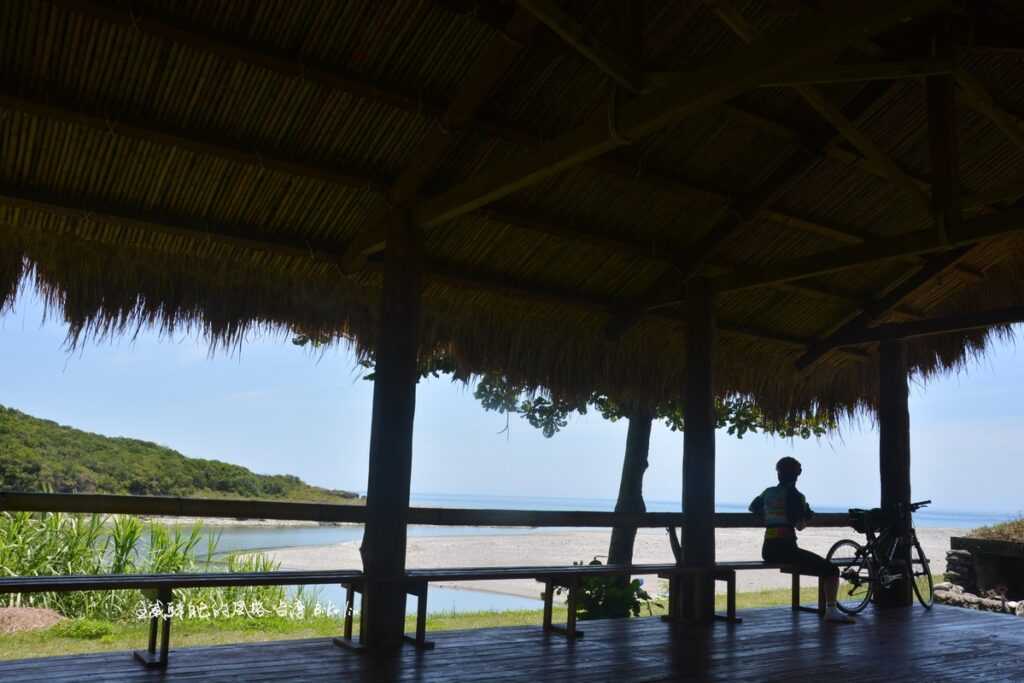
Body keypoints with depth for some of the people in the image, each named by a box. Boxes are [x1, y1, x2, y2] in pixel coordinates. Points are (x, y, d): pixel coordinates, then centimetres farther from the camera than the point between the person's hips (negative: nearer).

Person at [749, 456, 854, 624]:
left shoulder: (768, 492, 12)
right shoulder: (794, 495, -9)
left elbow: (753, 508, 30)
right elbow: (800, 525, -13)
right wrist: (808, 515, 8)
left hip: (768, 550, 8)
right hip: (785, 548, -8)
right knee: (831, 570, -5)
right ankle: (831, 611, -14)